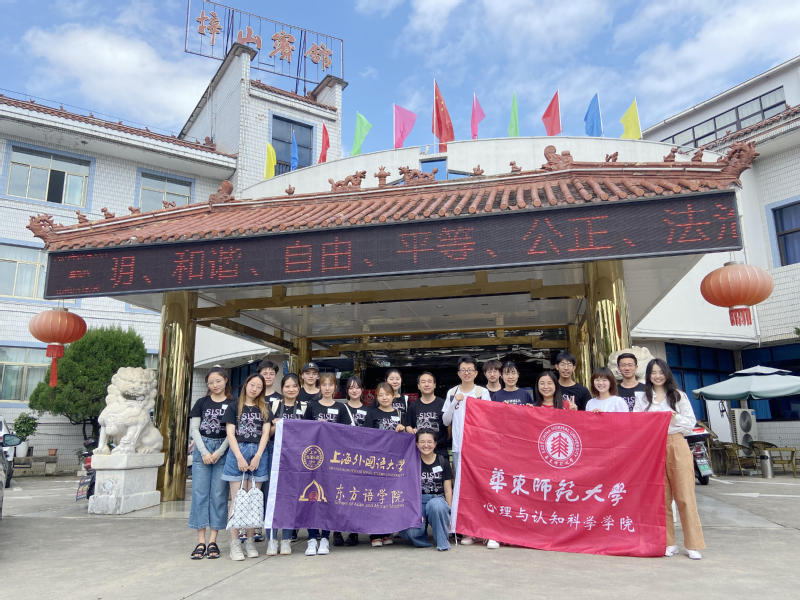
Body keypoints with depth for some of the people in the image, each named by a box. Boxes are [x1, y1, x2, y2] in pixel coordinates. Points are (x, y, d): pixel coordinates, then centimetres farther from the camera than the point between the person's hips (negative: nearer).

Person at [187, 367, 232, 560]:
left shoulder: (233, 404, 2)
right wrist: (204, 452, -6)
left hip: (223, 451, -2)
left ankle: (213, 541, 8)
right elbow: (194, 429, 5)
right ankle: (200, 542, 6)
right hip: (202, 449, 2)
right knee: (199, 493, 0)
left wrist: (219, 453, -9)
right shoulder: (202, 403, 8)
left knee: (219, 495, 0)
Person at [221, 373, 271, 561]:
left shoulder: (264, 409, 15)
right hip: (237, 452, -2)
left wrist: (257, 457, -7)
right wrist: (240, 457, -10)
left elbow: (265, 434, 7)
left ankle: (250, 541, 11)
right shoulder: (234, 407, 8)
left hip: (258, 454, 2)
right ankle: (235, 543, 2)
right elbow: (230, 434, 0)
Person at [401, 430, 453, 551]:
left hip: (438, 499, 0)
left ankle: (442, 541, -15)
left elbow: (448, 490, 5)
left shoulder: (443, 462, 6)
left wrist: (450, 511, -3)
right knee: (411, 531, -31)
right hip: (418, 501, 0)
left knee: (435, 504, -39)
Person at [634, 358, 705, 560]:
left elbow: (691, 422, 6)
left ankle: (693, 545, 3)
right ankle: (669, 543, 11)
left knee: (685, 495, -4)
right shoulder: (642, 397, 11)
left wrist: (675, 418, -11)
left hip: (677, 446, -1)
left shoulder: (678, 395, 10)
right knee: (661, 497, 3)